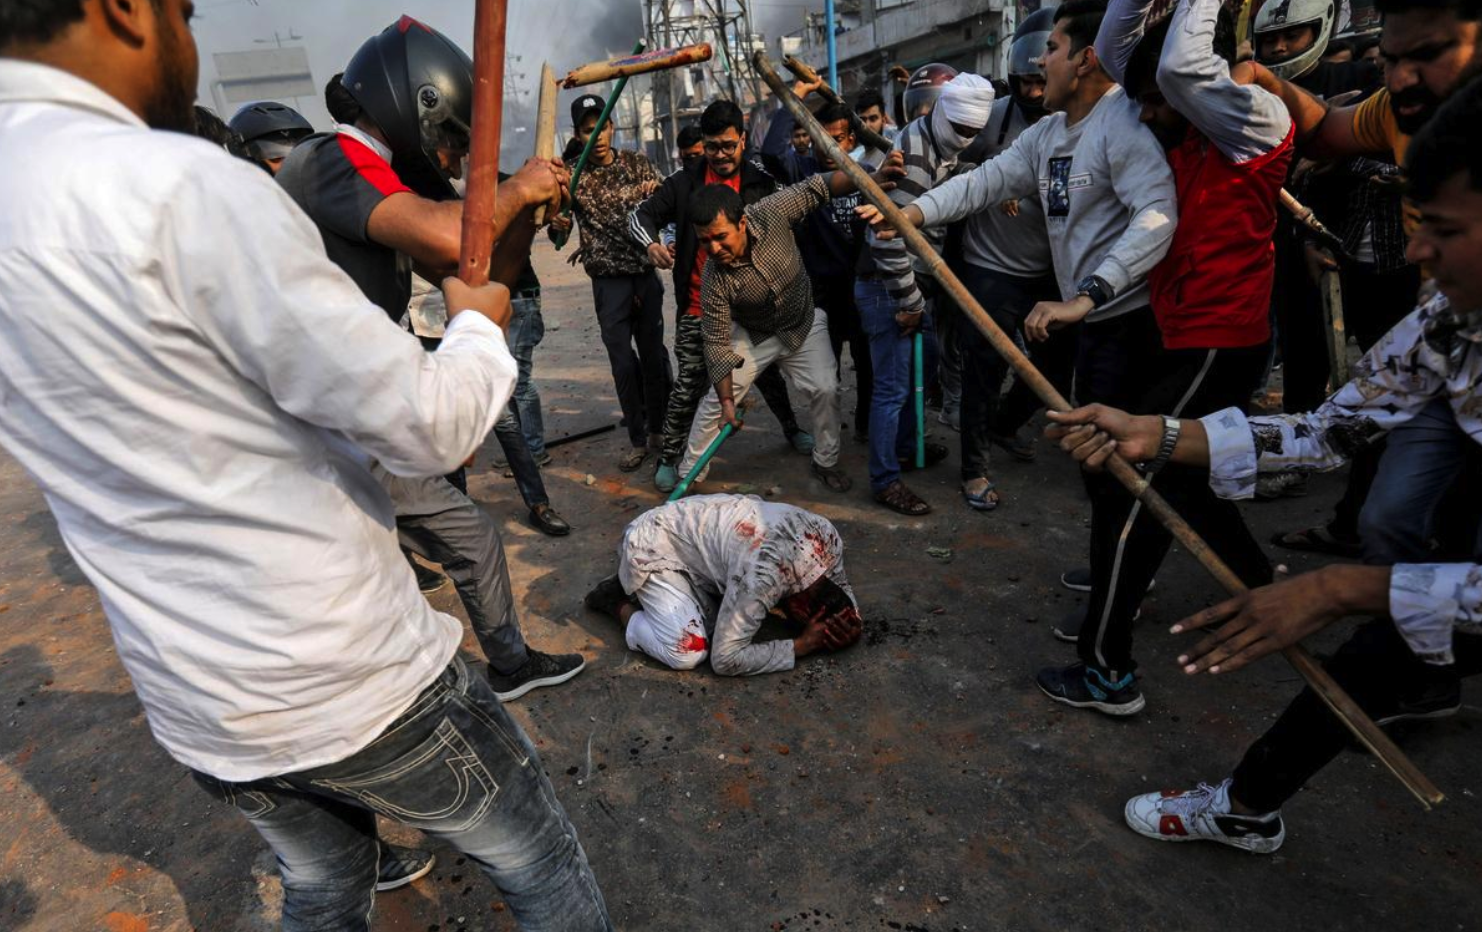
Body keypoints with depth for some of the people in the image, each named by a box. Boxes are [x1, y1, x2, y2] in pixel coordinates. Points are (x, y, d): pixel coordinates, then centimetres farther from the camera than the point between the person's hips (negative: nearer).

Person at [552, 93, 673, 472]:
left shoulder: (638, 163, 4)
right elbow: (557, 232, -4)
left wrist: (654, 196, -20)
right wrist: (557, 225, -28)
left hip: (646, 274, 1)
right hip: (609, 281, -1)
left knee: (653, 354, 8)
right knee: (623, 362, -1)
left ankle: (658, 429, 25)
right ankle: (637, 439, 11)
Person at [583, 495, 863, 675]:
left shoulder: (828, 537, -14)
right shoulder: (763, 575, -36)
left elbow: (842, 586, 8)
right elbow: (726, 659, -28)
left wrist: (849, 626, -15)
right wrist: (803, 645, -23)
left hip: (693, 533, 8)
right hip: (653, 548, -8)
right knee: (688, 653, -21)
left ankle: (637, 589, 16)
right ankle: (619, 604, 4)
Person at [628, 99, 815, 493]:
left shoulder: (761, 183, 1)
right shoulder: (685, 183, 0)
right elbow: (640, 215, -2)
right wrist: (651, 243, -25)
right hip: (698, 307, -1)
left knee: (768, 373, 15)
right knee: (689, 384, 1)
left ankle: (792, 429, 39)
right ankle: (669, 457, 15)